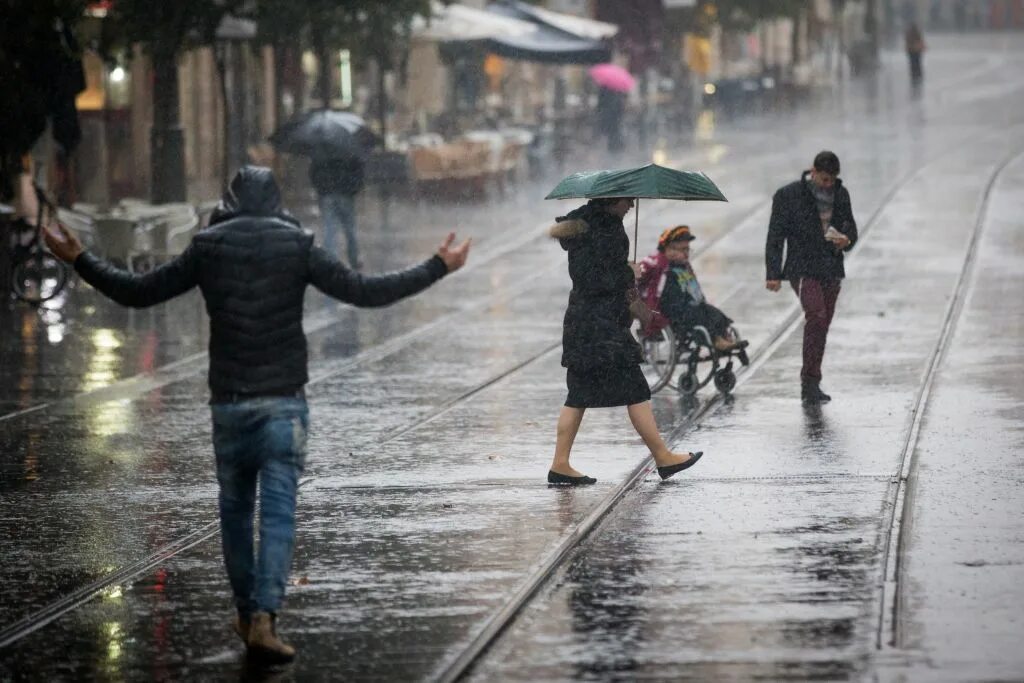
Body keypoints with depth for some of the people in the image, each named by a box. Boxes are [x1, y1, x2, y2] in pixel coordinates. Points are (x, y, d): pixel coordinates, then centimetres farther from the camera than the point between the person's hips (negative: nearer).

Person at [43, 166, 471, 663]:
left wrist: (79, 261, 18)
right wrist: (438, 268, 1)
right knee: (278, 511, -5)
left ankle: (247, 614, 24)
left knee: (235, 509, 16)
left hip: (228, 403, 2)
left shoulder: (207, 249, 0)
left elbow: (136, 292, 4)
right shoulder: (296, 247, -4)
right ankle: (263, 618, -19)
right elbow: (365, 291, -7)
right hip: (283, 400, -2)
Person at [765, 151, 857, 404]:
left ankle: (810, 385, 18)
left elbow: (850, 227, 19)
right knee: (816, 316, -22)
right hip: (803, 267, -6)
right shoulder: (789, 195, -6)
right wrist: (773, 274, -11)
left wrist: (847, 239, -6)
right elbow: (775, 236, -5)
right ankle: (810, 381, -19)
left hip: (831, 269, 6)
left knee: (822, 325, 8)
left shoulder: (840, 195, 10)